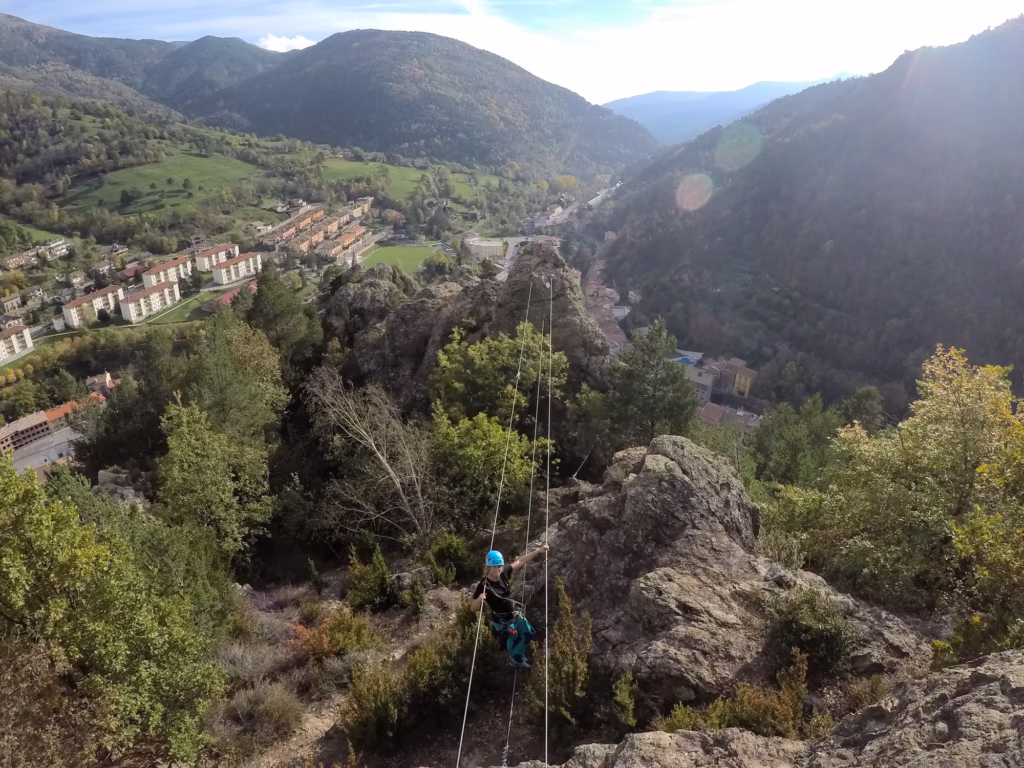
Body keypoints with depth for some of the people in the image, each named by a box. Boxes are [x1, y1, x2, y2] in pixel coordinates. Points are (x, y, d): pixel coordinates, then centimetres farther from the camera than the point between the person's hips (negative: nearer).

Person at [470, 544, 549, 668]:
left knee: (528, 633, 21)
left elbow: (520, 561, -8)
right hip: (501, 620, -6)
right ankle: (516, 659, 43)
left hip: (515, 614, 6)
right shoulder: (483, 585, -30)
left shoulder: (504, 574, -17)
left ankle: (518, 657, 50)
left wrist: (539, 551, -10)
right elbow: (473, 607, -25)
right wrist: (479, 599, -48)